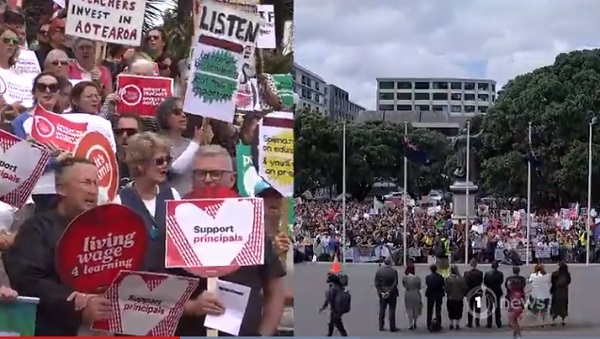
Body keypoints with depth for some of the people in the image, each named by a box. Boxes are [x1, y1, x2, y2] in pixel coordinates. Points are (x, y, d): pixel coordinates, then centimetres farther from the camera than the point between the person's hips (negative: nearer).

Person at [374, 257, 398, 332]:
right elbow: (395, 283, -14)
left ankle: (381, 326, 16)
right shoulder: (394, 271, -12)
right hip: (392, 294, -3)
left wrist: (380, 292, -5)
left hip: (382, 294, 3)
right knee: (392, 310, 3)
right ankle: (392, 327, 6)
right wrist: (389, 292, -12)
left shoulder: (379, 271, -4)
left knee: (382, 310, 12)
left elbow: (377, 283, -4)